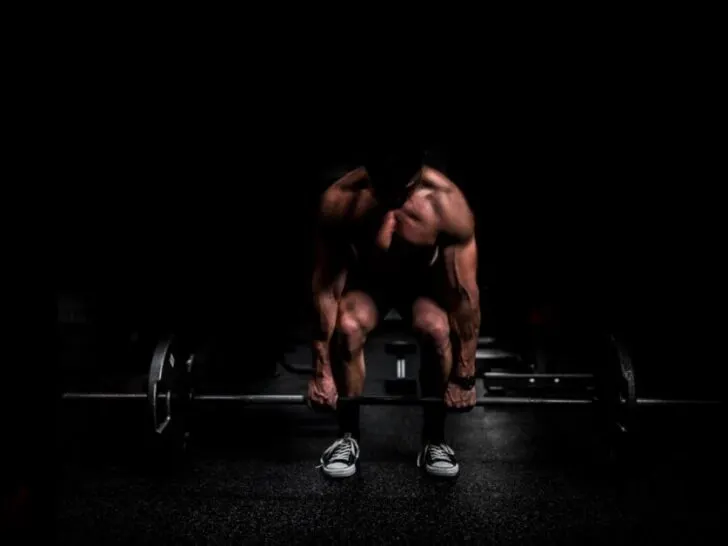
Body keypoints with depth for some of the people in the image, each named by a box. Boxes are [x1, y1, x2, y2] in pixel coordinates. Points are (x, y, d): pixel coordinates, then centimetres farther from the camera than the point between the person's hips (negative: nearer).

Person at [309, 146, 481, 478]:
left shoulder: (447, 203, -33)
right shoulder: (339, 201, -32)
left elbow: (465, 293, -26)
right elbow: (325, 288, -25)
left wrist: (464, 376, -21)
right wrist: (321, 370, -22)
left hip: (424, 279, 0)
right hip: (366, 278, 0)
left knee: (436, 329, -30)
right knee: (347, 328, -30)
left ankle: (434, 440, -7)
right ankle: (348, 437, -6)